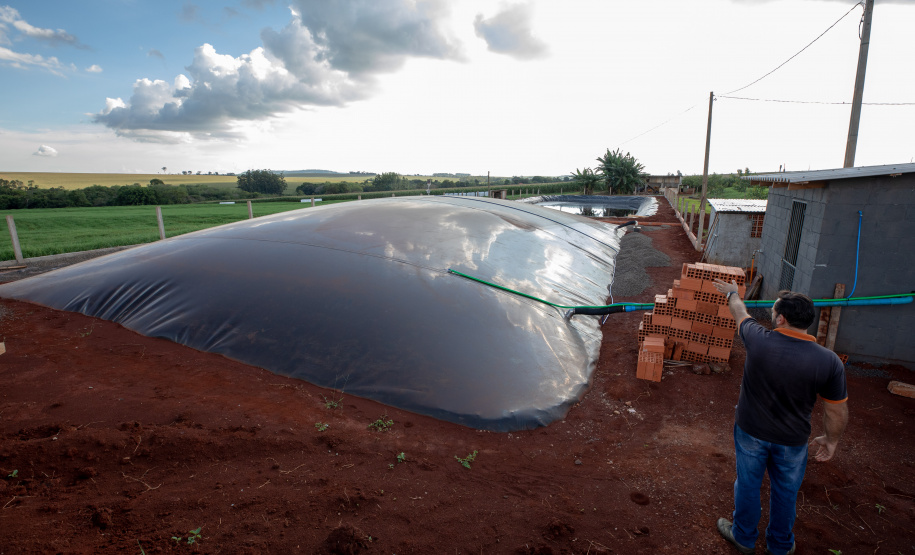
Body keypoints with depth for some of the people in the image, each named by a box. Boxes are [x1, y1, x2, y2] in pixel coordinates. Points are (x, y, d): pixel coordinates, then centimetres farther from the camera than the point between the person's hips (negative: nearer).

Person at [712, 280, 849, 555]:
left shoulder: (759, 340, -22)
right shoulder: (829, 361, -19)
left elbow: (740, 312, 1)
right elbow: (837, 410, -8)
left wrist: (732, 293, 22)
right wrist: (831, 439, 11)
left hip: (751, 432, -1)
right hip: (792, 440, 1)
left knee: (748, 484, 18)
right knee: (786, 491, 22)